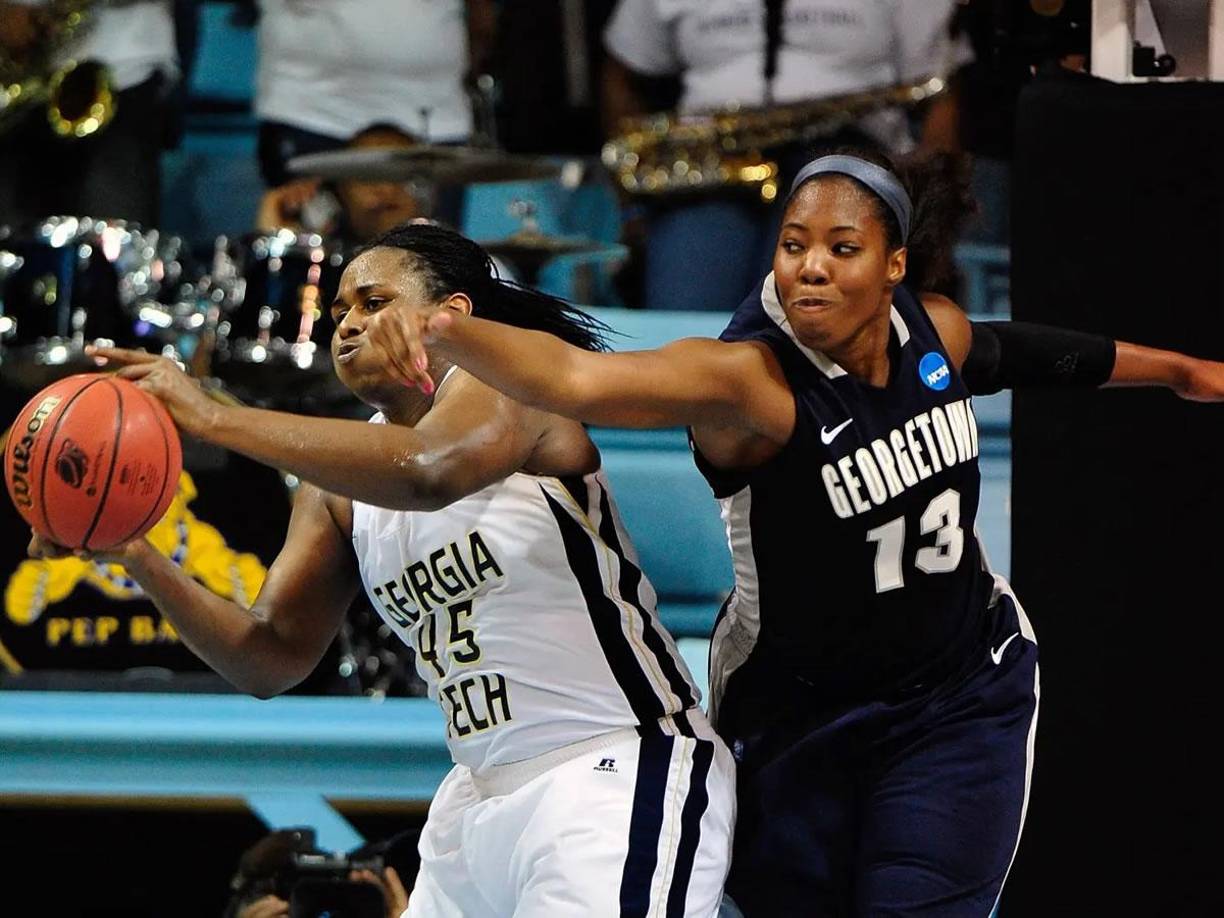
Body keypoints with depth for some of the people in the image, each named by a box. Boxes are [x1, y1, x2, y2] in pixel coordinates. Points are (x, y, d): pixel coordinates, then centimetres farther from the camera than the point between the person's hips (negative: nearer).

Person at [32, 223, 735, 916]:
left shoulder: (503, 379, -9)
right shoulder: (339, 483, 13)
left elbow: (429, 472, -32)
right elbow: (273, 659, 10)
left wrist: (212, 417, -29)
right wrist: (142, 560, -6)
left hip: (619, 773, -8)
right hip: (483, 794, 8)